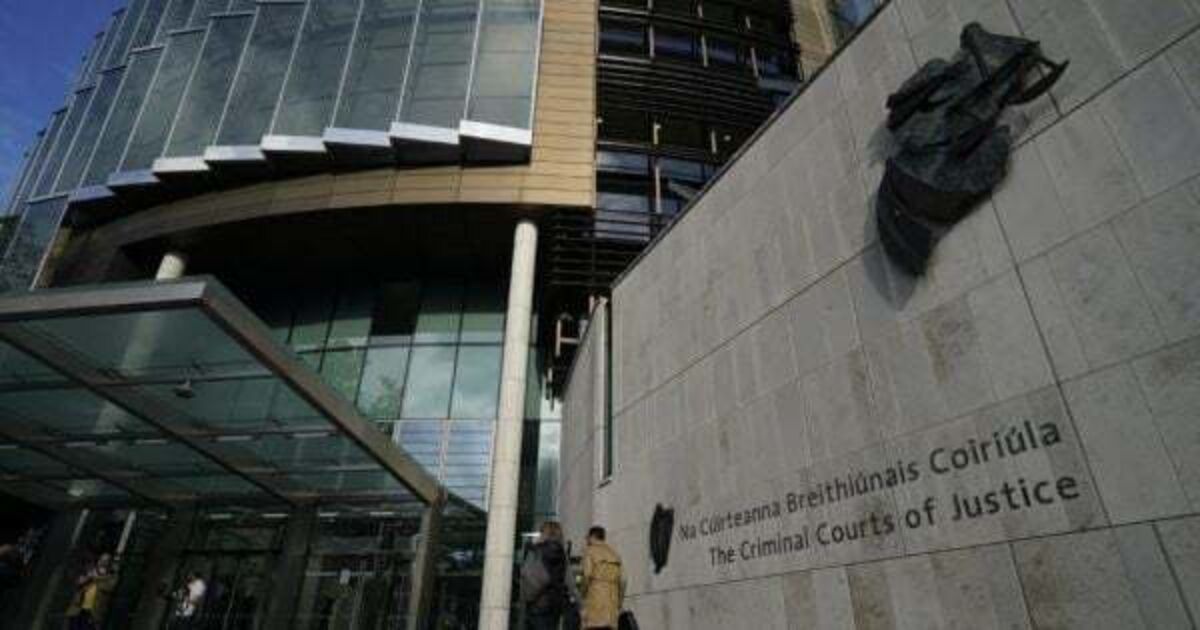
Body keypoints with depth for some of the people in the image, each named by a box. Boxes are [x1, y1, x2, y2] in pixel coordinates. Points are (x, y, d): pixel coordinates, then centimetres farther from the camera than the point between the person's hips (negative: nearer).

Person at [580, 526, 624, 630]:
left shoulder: (589, 551, 0)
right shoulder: (614, 554, 17)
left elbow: (587, 577, -13)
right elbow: (622, 582, 10)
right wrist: (618, 607, 14)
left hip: (595, 601, -6)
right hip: (611, 602, 6)